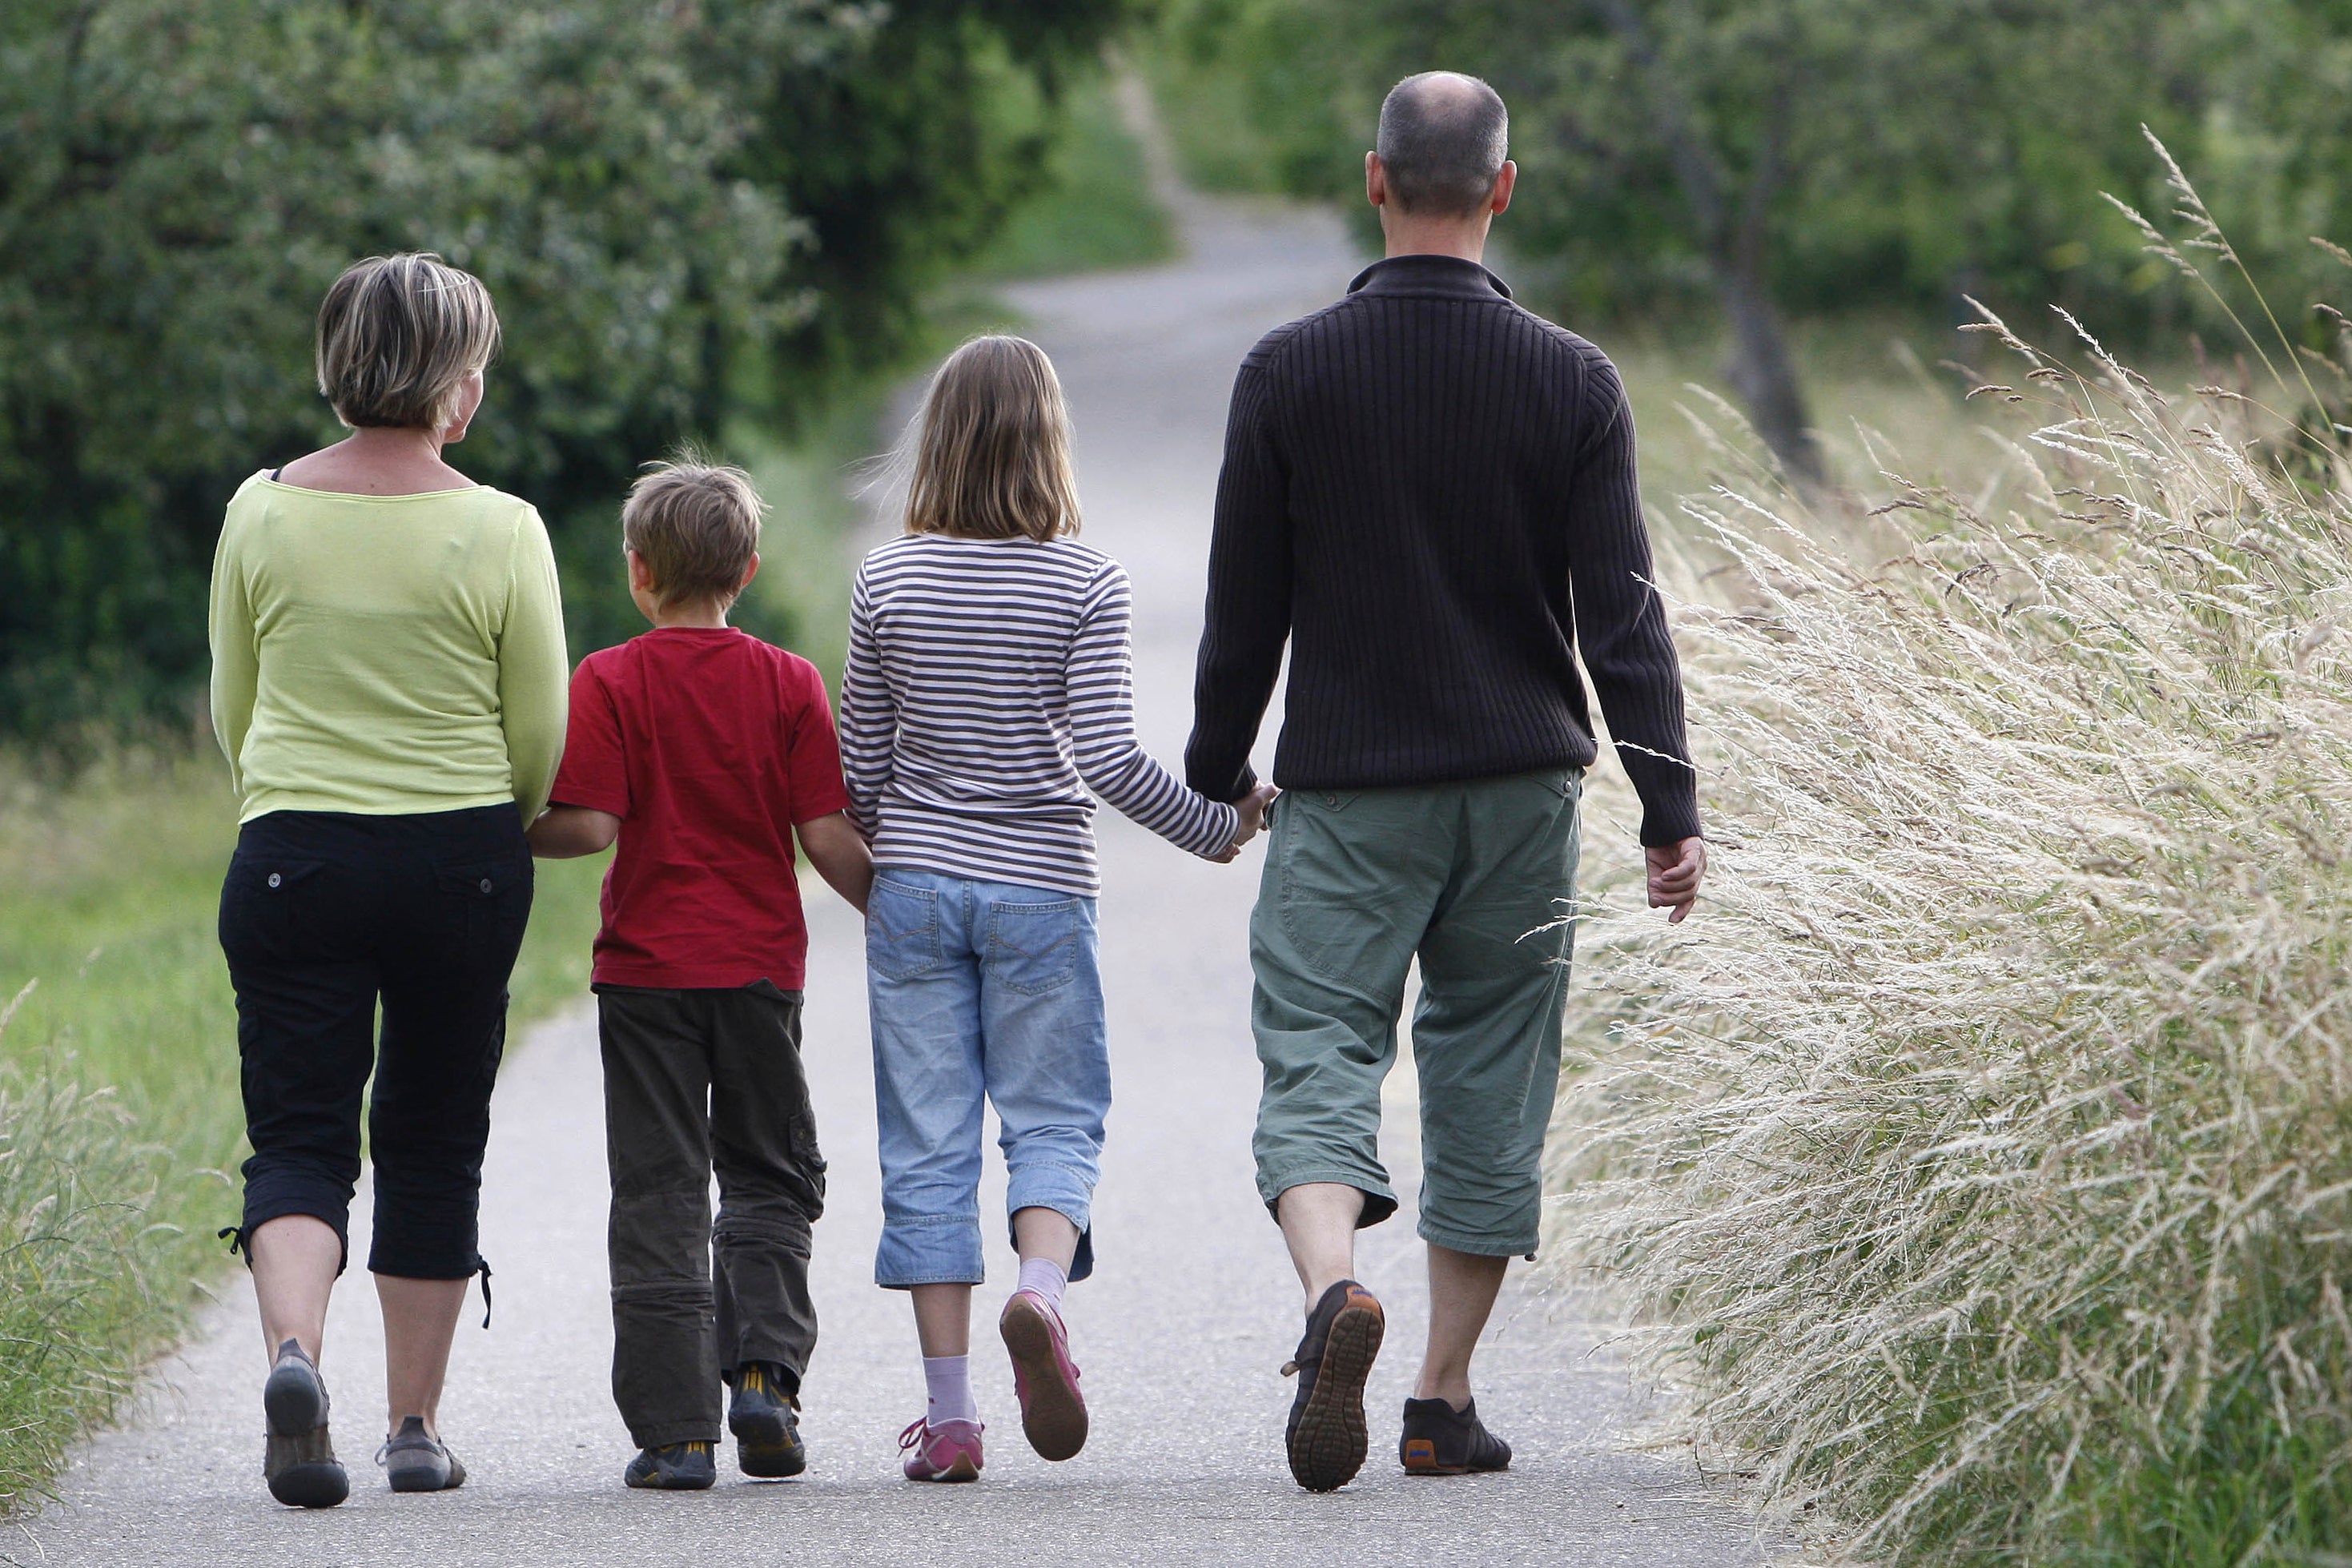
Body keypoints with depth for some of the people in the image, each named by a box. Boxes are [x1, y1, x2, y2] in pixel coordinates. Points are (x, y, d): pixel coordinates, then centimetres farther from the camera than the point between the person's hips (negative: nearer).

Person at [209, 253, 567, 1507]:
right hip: (463, 861, -1)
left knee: (298, 1137, 1)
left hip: (291, 854, 1)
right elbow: (543, 742, -1)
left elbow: (231, 713, 9)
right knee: (432, 1145, 12)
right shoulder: (500, 532, -7)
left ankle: (293, 1351, -26)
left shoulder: (263, 514, -2)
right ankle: (415, 1424, 17)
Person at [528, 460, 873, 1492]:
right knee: (769, 1175, 16)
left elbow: (590, 824, -14)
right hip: (760, 964, 1)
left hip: (648, 967, -1)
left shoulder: (610, 682, -5)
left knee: (659, 1195, 3)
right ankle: (764, 1369, -4)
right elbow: (826, 835, -4)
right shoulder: (790, 683, 0)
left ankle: (674, 1432, -1)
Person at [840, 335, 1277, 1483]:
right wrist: (1214, 825, 2)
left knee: (928, 1142, 4)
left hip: (914, 884, 1)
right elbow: (1106, 759, -12)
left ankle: (948, 1414, 1)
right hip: (1039, 888, -1)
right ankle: (1042, 1288, -23)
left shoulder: (888, 581, -1)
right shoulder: (1085, 583, -7)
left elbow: (858, 769, 4)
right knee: (1053, 1117, 8)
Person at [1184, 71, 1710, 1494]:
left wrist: (1217, 772, 14)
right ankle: (1448, 1405, 13)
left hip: (1346, 791, -1)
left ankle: (1335, 1287, -32)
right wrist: (1671, 810, -5)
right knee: (1489, 1083, 10)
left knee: (1318, 1059, -3)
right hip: (1521, 790, 1)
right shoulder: (1574, 384, -2)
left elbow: (1244, 610, 0)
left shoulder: (1289, 374, -4)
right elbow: (1622, 613, -7)